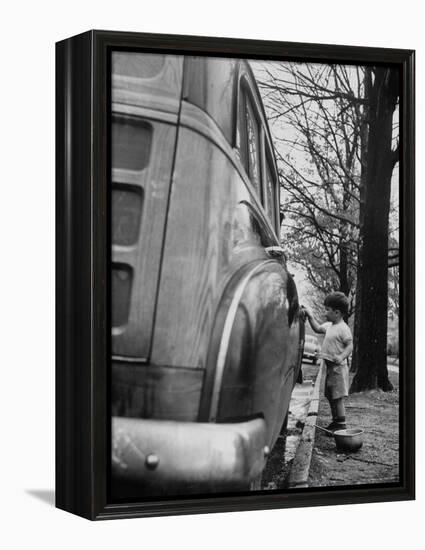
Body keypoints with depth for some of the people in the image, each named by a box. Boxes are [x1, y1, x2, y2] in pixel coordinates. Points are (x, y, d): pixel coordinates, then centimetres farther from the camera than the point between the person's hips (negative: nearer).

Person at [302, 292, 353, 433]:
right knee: (330, 396, 15)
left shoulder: (343, 328, -15)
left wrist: (341, 357, -33)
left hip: (338, 367, -10)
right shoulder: (329, 326, 12)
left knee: (337, 397, -8)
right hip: (330, 367, 10)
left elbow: (350, 346, -19)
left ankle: (341, 425, -4)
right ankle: (335, 421, 25)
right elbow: (317, 328, 28)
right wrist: (310, 316, 17)